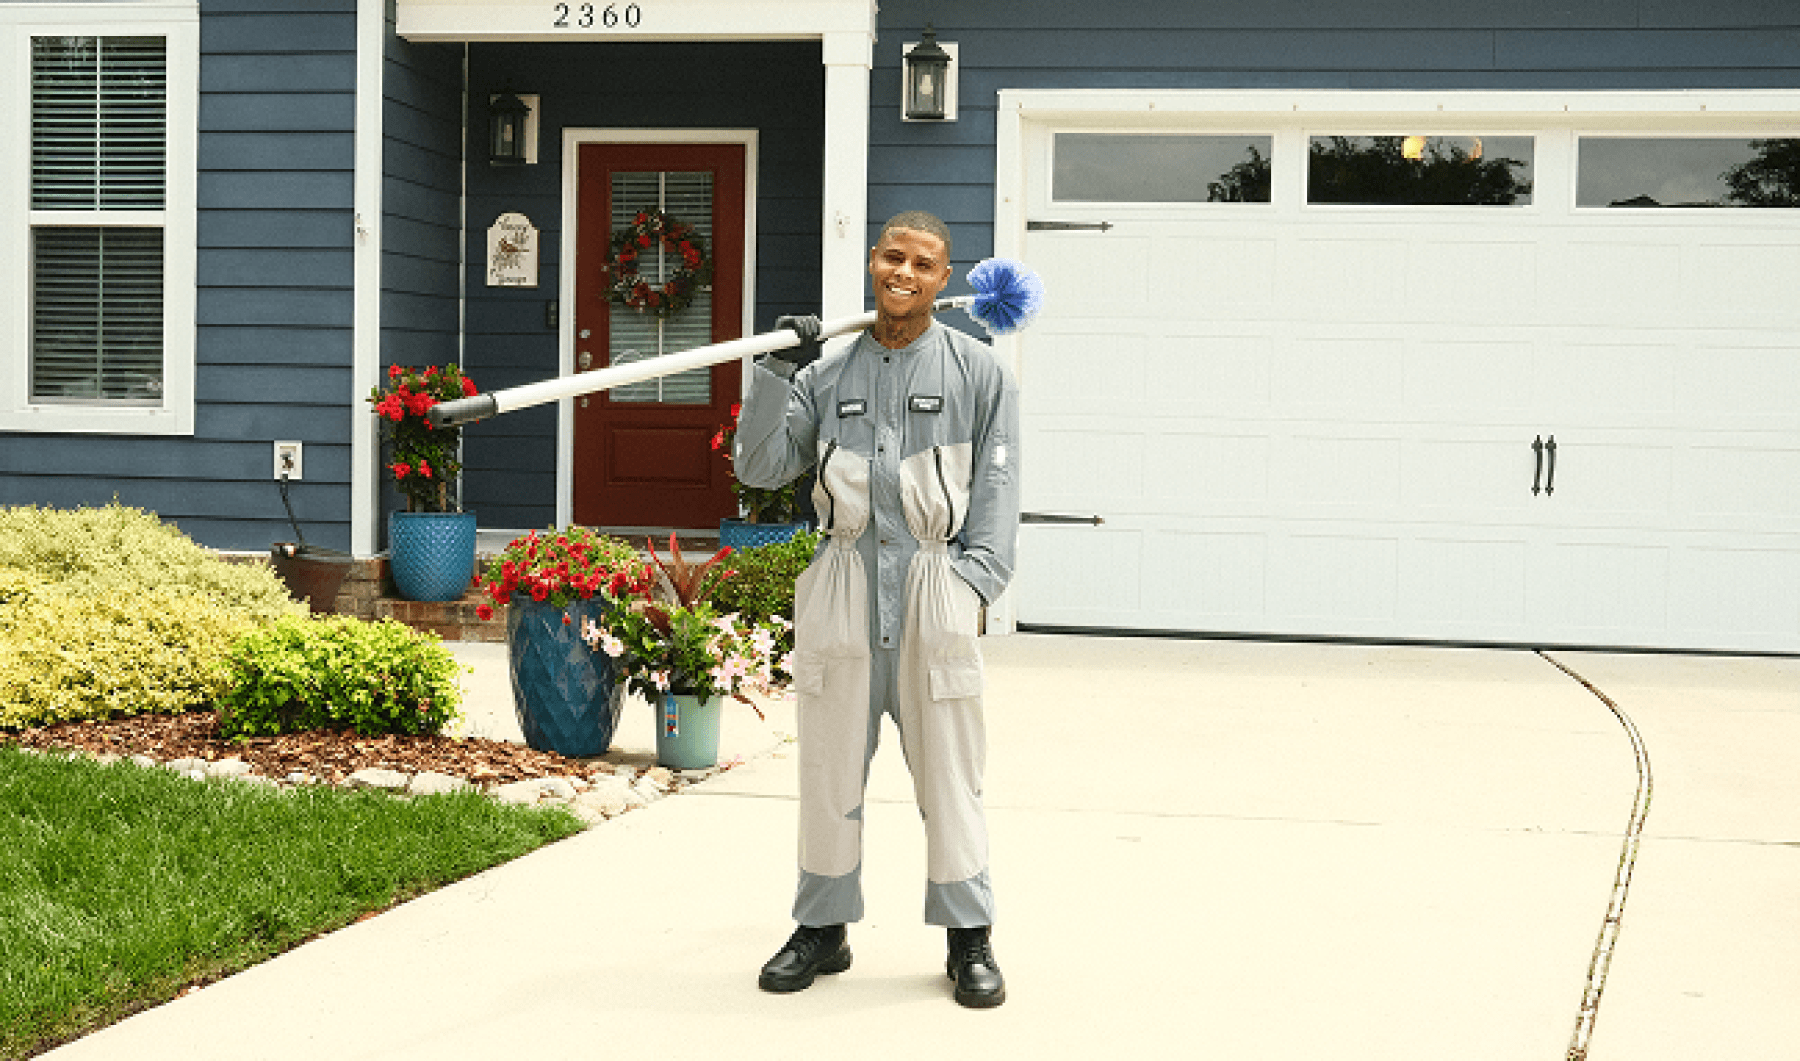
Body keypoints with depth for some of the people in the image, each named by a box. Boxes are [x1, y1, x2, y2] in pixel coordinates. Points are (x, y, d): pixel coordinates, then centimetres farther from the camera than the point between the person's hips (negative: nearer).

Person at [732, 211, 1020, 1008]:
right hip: (844, 585, 2)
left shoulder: (977, 373, 5)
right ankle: (822, 928, 21)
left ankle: (969, 939, 13)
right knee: (830, 766, 8)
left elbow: (996, 489, 2)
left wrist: (973, 583, -8)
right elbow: (760, 467, 7)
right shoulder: (828, 372, 11)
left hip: (936, 590, -2)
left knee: (947, 769, 2)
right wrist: (775, 374, -4)